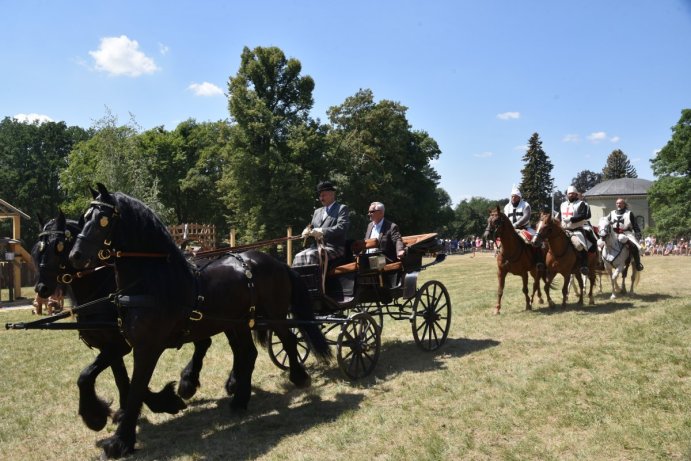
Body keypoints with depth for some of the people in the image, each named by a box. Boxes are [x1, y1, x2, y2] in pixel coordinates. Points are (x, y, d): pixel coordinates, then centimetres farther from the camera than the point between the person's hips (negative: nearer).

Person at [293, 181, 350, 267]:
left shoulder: (342, 208, 4)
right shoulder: (317, 211, 26)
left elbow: (342, 227, -12)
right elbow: (311, 227, 23)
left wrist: (322, 232, -22)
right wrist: (307, 231, -3)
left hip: (334, 248, -6)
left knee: (311, 255, -31)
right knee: (299, 256, -21)